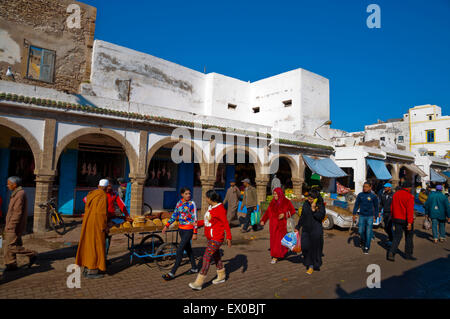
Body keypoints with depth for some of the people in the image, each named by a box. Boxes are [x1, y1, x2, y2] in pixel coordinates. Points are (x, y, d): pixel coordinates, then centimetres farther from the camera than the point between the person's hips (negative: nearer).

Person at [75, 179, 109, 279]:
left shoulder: (90, 194, 11)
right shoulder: (103, 196, -14)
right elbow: (102, 212, -20)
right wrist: (104, 226, -13)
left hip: (87, 222, 9)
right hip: (96, 223, -8)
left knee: (88, 244, 14)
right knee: (96, 246, -1)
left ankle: (87, 269, 23)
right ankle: (92, 271, 3)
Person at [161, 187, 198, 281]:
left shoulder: (191, 204, -12)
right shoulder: (179, 203, 4)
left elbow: (195, 219, -12)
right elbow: (174, 215, 13)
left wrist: (195, 233, -14)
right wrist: (167, 226, 8)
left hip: (188, 230, -7)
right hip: (181, 229, 7)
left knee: (179, 250, -8)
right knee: (187, 248, 17)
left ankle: (172, 273, -1)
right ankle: (194, 268, 33)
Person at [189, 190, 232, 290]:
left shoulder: (220, 209, -19)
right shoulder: (211, 207, 8)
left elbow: (226, 223, -19)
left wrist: (228, 237, -22)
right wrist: (198, 223, 15)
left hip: (216, 239, -9)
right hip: (211, 238, 9)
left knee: (207, 257, -9)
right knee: (216, 256, 20)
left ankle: (199, 283, -4)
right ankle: (221, 276, 37)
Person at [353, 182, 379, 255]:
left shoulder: (373, 196, -4)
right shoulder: (360, 195, 0)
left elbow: (376, 207, 4)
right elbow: (356, 205, 6)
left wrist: (375, 217, 4)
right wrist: (354, 214, 2)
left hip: (370, 217, -2)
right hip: (362, 216, 2)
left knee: (368, 232, 1)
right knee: (361, 231, 6)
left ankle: (366, 247, 13)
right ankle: (363, 241, 36)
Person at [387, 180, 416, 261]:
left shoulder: (395, 194, 6)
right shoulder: (409, 196, -13)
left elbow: (392, 208, 12)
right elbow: (410, 210, -21)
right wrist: (409, 222, -23)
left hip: (397, 219, 5)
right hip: (406, 220, -5)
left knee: (397, 237, 5)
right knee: (409, 237, 14)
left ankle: (391, 253, -11)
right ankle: (408, 254, 24)